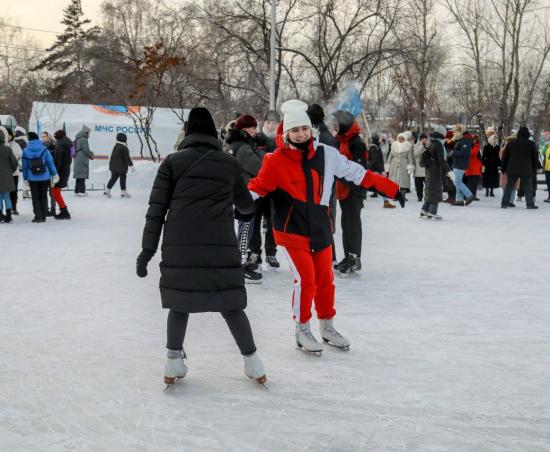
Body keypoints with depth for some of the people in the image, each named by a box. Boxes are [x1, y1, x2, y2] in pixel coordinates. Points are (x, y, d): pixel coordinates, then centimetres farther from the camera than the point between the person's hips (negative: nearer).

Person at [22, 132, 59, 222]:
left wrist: (25, 178, 7)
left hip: (32, 178, -1)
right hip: (45, 177, 1)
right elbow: (50, 163, -6)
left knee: (35, 198, 8)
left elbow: (25, 166, 0)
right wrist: (55, 174, 0)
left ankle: (38, 216, 2)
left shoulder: (25, 151, -4)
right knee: (43, 196, 13)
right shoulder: (44, 150, -3)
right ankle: (43, 216, 14)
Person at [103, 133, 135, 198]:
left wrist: (111, 164, 27)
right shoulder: (124, 148, -16)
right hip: (121, 167, -7)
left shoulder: (115, 146, 10)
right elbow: (127, 158, -17)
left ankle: (107, 190, 11)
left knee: (113, 178, 13)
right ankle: (123, 192, 8)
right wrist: (131, 165, -12)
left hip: (113, 166, 7)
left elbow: (112, 156, 18)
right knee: (123, 178, 3)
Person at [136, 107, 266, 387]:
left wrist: (147, 251, 4)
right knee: (230, 305, 12)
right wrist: (253, 206, 47)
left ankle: (174, 363, 16)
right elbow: (246, 206, 23)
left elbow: (156, 209, 1)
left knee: (179, 303, 16)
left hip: (179, 247, 0)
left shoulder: (172, 162, 6)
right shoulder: (230, 164, 10)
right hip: (220, 247, 0)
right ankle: (252, 362, 17)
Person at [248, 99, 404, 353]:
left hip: (320, 229, 4)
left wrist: (391, 189, 6)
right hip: (290, 230, -4)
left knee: (325, 279, 13)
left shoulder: (326, 154, -3)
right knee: (305, 280, -8)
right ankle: (302, 331, 13)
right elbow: (258, 187, -11)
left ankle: (327, 327, 33)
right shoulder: (276, 161, -12)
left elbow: (357, 174, 4)